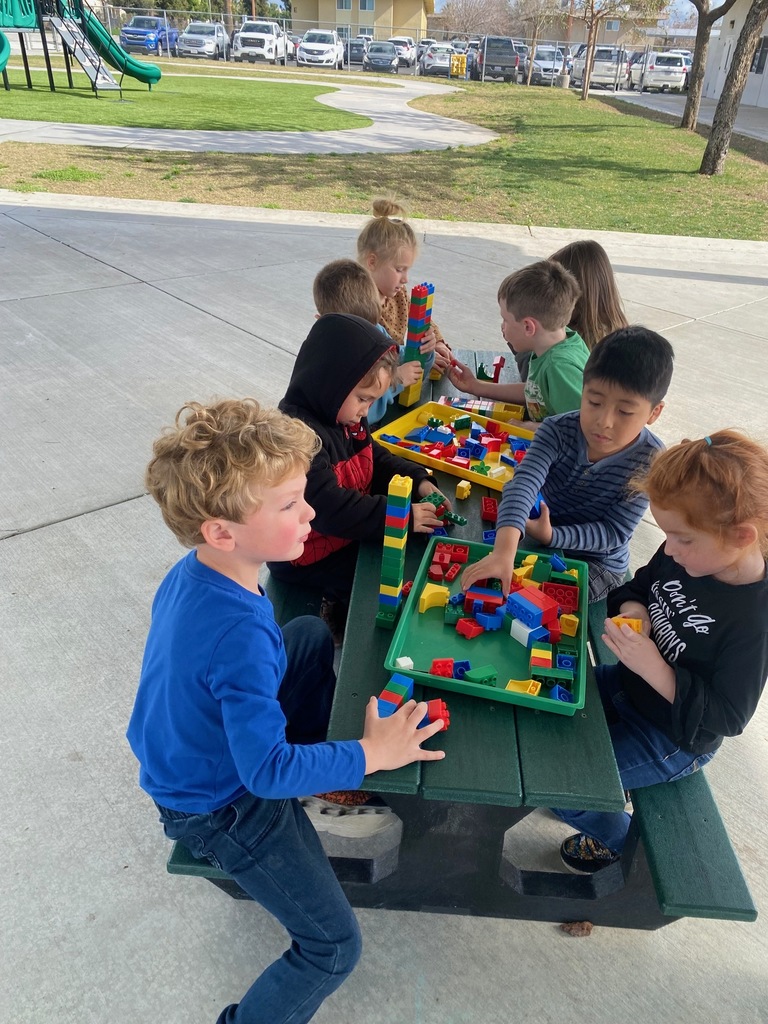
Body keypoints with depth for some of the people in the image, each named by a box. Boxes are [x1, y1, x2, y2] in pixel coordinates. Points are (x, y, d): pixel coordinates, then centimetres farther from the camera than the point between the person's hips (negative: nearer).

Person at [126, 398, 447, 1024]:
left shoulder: (194, 571, -13)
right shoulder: (241, 634, -40)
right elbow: (266, 771, -33)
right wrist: (372, 755, -23)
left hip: (195, 752, 8)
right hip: (222, 805, -8)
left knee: (314, 634, 19)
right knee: (334, 947, 0)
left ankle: (318, 755, 31)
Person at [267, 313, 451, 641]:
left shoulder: (345, 417, -1)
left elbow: (376, 459, 11)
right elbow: (333, 511, -35)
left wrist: (418, 481, -7)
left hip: (352, 530, 9)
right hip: (309, 558, -9)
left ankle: (344, 601, 23)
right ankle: (340, 616, 13)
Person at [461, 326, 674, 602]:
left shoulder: (651, 461, -21)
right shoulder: (559, 430, -21)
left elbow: (615, 531, -18)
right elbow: (523, 484, -38)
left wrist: (552, 536, -34)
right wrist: (505, 550, -55)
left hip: (596, 561, -2)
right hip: (536, 531, 3)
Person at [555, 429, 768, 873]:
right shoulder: (683, 557, -14)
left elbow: (727, 717, -26)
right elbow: (639, 585, 6)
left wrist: (652, 667, -36)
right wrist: (632, 610, -17)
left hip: (676, 736, -7)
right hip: (632, 684, 7)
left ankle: (616, 836, 24)